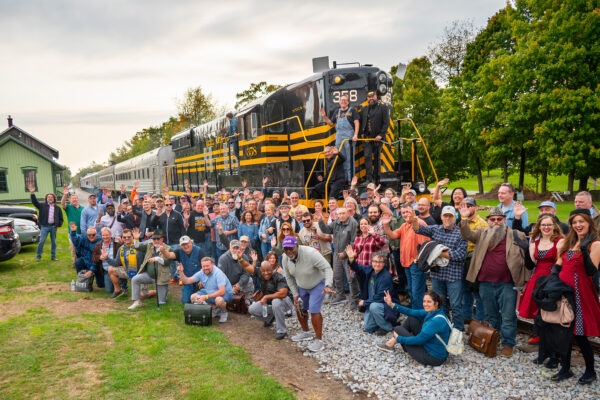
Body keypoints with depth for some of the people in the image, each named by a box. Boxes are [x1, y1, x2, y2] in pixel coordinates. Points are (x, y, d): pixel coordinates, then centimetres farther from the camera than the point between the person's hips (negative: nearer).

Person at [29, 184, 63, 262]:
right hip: (44, 226, -2)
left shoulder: (57, 208, 12)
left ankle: (53, 256, 15)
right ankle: (38, 256, 3)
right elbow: (34, 202, -5)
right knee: (41, 241, -7)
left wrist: (58, 225, 1)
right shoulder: (43, 206, 8)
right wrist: (32, 193, -16)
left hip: (53, 227, 2)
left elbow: (61, 218, 14)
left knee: (53, 242, 7)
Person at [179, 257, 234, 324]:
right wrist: (181, 272, -21)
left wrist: (206, 297, -37)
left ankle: (224, 312, -3)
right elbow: (187, 281, -3)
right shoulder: (201, 273, -6)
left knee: (219, 300, -40)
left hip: (225, 293, -7)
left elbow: (222, 292, -35)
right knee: (193, 297, -6)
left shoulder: (218, 273, -27)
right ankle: (215, 308, 4)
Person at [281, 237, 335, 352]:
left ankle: (319, 340, -3)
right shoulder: (285, 258, -15)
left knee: (314, 310, -15)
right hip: (301, 286, 6)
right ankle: (305, 332, 35)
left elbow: (327, 268, -35)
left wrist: (328, 286, -48)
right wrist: (295, 294, -4)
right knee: (299, 308, 12)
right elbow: (289, 277, 0)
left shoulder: (310, 254, -35)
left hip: (318, 284, -6)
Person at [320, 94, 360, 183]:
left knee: (349, 159, -7)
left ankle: (350, 179, -4)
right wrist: (324, 116, 8)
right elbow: (331, 123, 23)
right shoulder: (336, 112, 19)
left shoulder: (352, 110, 5)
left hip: (349, 137, -5)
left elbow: (357, 123, -3)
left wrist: (355, 135, -15)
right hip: (339, 136, 5)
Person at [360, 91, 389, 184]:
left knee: (377, 157, 3)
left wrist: (381, 135, -13)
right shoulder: (364, 109, 16)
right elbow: (361, 122, 20)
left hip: (378, 137, -3)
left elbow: (386, 123, -3)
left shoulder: (383, 107, 3)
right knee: (367, 156, -7)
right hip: (367, 137, 3)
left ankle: (377, 179, 11)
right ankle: (369, 179, -8)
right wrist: (362, 133, 5)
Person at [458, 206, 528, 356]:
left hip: (507, 284, -3)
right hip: (486, 283, 3)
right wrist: (464, 220, -18)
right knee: (490, 315, 16)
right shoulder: (482, 234, 8)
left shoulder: (514, 235, 2)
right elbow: (467, 234, -6)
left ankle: (508, 344, 19)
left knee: (508, 316, 4)